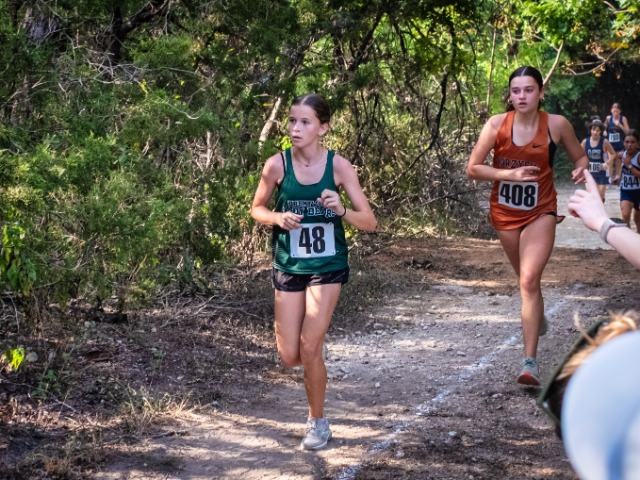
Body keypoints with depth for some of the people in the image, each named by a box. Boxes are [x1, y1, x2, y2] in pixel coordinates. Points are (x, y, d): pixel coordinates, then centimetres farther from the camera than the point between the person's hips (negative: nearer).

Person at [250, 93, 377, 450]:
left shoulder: (338, 165, -12)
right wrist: (278, 218, -17)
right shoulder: (277, 165, -10)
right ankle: (314, 352, 40)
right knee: (289, 358, 1)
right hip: (288, 267, 2)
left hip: (327, 267, -2)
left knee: (310, 349, -9)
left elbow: (369, 222, -10)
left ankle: (319, 423, 14)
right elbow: (257, 209, 5)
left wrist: (341, 210, -30)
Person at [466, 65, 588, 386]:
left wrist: (581, 170, -19)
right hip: (505, 212, 2)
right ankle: (538, 317, 54)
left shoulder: (557, 124, -11)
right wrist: (509, 174, -23)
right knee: (526, 279, 20)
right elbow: (473, 168, -10)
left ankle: (530, 362, -18)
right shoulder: (497, 124, -12)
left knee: (529, 280, -18)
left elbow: (580, 157, 4)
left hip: (540, 212, -2)